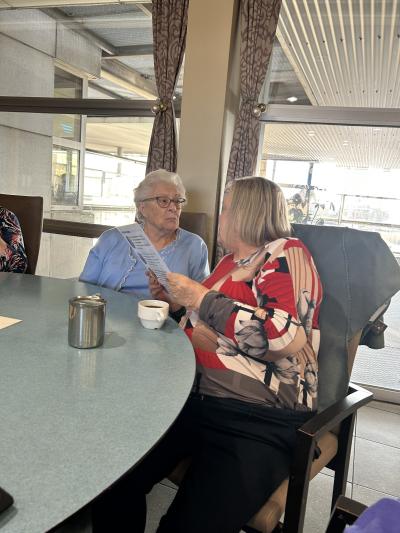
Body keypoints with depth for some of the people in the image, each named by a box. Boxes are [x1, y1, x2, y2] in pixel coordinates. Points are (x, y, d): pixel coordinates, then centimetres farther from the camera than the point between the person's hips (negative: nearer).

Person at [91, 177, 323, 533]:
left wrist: (202, 298, -14)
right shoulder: (231, 260, 18)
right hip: (195, 398, 7)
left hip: (259, 418, -6)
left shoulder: (285, 254, -5)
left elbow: (285, 337, -21)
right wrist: (178, 298, 13)